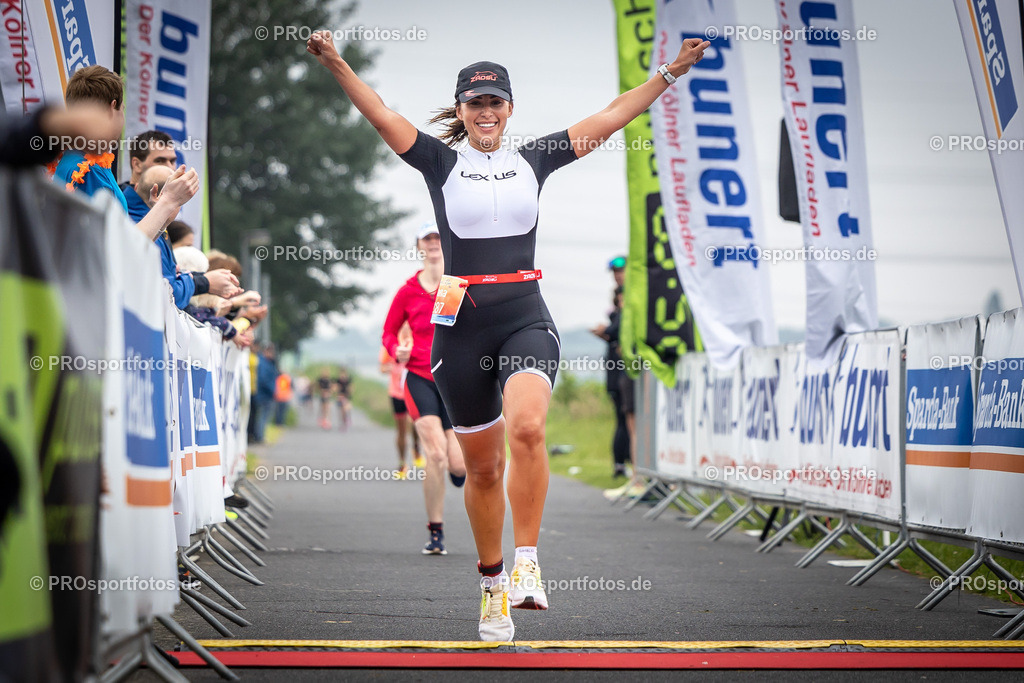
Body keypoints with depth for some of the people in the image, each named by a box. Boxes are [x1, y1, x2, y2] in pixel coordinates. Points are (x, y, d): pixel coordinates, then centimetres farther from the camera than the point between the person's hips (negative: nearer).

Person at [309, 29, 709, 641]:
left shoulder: (534, 160, 10)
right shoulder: (442, 163, 6)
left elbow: (609, 119, 11)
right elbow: (381, 116, -5)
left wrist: (671, 73, 9)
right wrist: (337, 64, -19)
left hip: (527, 320, 0)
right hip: (462, 328, 0)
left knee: (527, 428, -28)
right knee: (483, 466, 7)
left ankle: (527, 563, -20)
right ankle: (493, 585, 23)